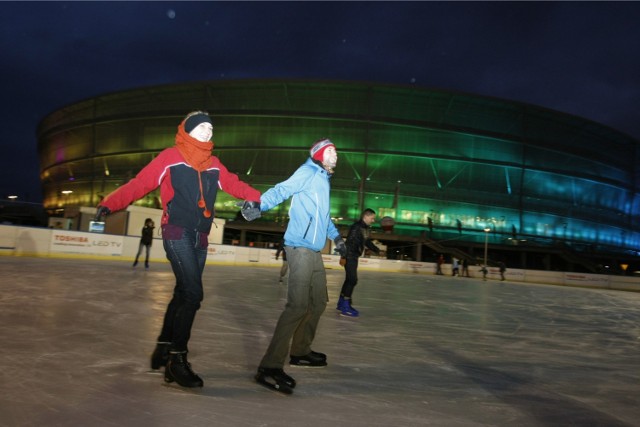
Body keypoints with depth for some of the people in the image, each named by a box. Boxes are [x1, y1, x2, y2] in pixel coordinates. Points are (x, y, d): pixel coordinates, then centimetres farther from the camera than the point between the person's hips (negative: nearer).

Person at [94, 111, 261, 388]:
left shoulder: (213, 165, 15)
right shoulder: (170, 157, -2)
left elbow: (234, 185, 14)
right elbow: (140, 182, -8)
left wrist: (262, 199, 3)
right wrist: (110, 203, -18)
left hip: (200, 239, 7)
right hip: (177, 233, -6)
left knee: (184, 293, 13)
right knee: (192, 294, -15)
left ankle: (164, 348, 29)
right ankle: (177, 359, -4)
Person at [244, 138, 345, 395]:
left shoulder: (323, 179, 22)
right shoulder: (308, 172, -5)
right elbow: (282, 190, -20)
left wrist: (336, 237, 44)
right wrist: (258, 204, -36)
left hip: (314, 250, 10)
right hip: (301, 247, -10)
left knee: (319, 301, 17)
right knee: (297, 305, -18)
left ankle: (300, 351, 31)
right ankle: (269, 367, -16)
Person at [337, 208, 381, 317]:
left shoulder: (365, 228, 11)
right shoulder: (356, 227, -19)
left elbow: (367, 242, 24)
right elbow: (350, 242, -24)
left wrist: (376, 250, 28)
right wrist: (344, 256, -28)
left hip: (354, 256, 10)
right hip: (350, 256, -10)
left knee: (349, 279, 16)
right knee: (352, 280, -11)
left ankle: (341, 303, 28)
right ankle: (345, 307, -7)